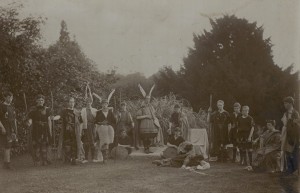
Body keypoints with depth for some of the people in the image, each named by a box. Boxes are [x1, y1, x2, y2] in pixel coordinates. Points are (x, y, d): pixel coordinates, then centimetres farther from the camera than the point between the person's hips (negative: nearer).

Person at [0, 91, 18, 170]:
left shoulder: (12, 107, 18)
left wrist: (16, 130, 17)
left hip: (12, 129, 7)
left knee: (9, 147, 6)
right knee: (7, 146, -11)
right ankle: (8, 163, -9)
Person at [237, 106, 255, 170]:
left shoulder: (250, 118, -3)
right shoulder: (239, 118, 11)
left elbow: (252, 128, -7)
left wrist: (250, 137, -14)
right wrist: (238, 137, 11)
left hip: (247, 136, -5)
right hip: (241, 136, 5)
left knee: (249, 151, -5)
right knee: (242, 150, 8)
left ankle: (250, 164, -4)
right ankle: (243, 161, 18)